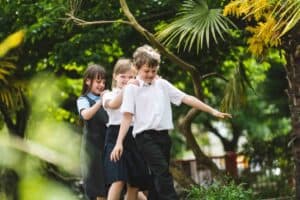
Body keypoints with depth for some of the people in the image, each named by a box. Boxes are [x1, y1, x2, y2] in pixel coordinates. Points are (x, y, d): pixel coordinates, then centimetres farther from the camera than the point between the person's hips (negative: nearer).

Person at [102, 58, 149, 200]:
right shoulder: (109, 95, 4)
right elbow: (113, 104, -19)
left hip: (134, 139, 5)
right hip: (116, 136, -5)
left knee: (134, 184, 6)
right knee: (118, 181, -20)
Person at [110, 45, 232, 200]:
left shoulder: (162, 85, 13)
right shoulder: (132, 88, 0)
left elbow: (186, 98, 12)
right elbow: (127, 117, -4)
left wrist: (212, 111, 8)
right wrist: (119, 142, -13)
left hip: (163, 135, 6)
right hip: (145, 136, -6)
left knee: (158, 176, 7)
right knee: (162, 171, -20)